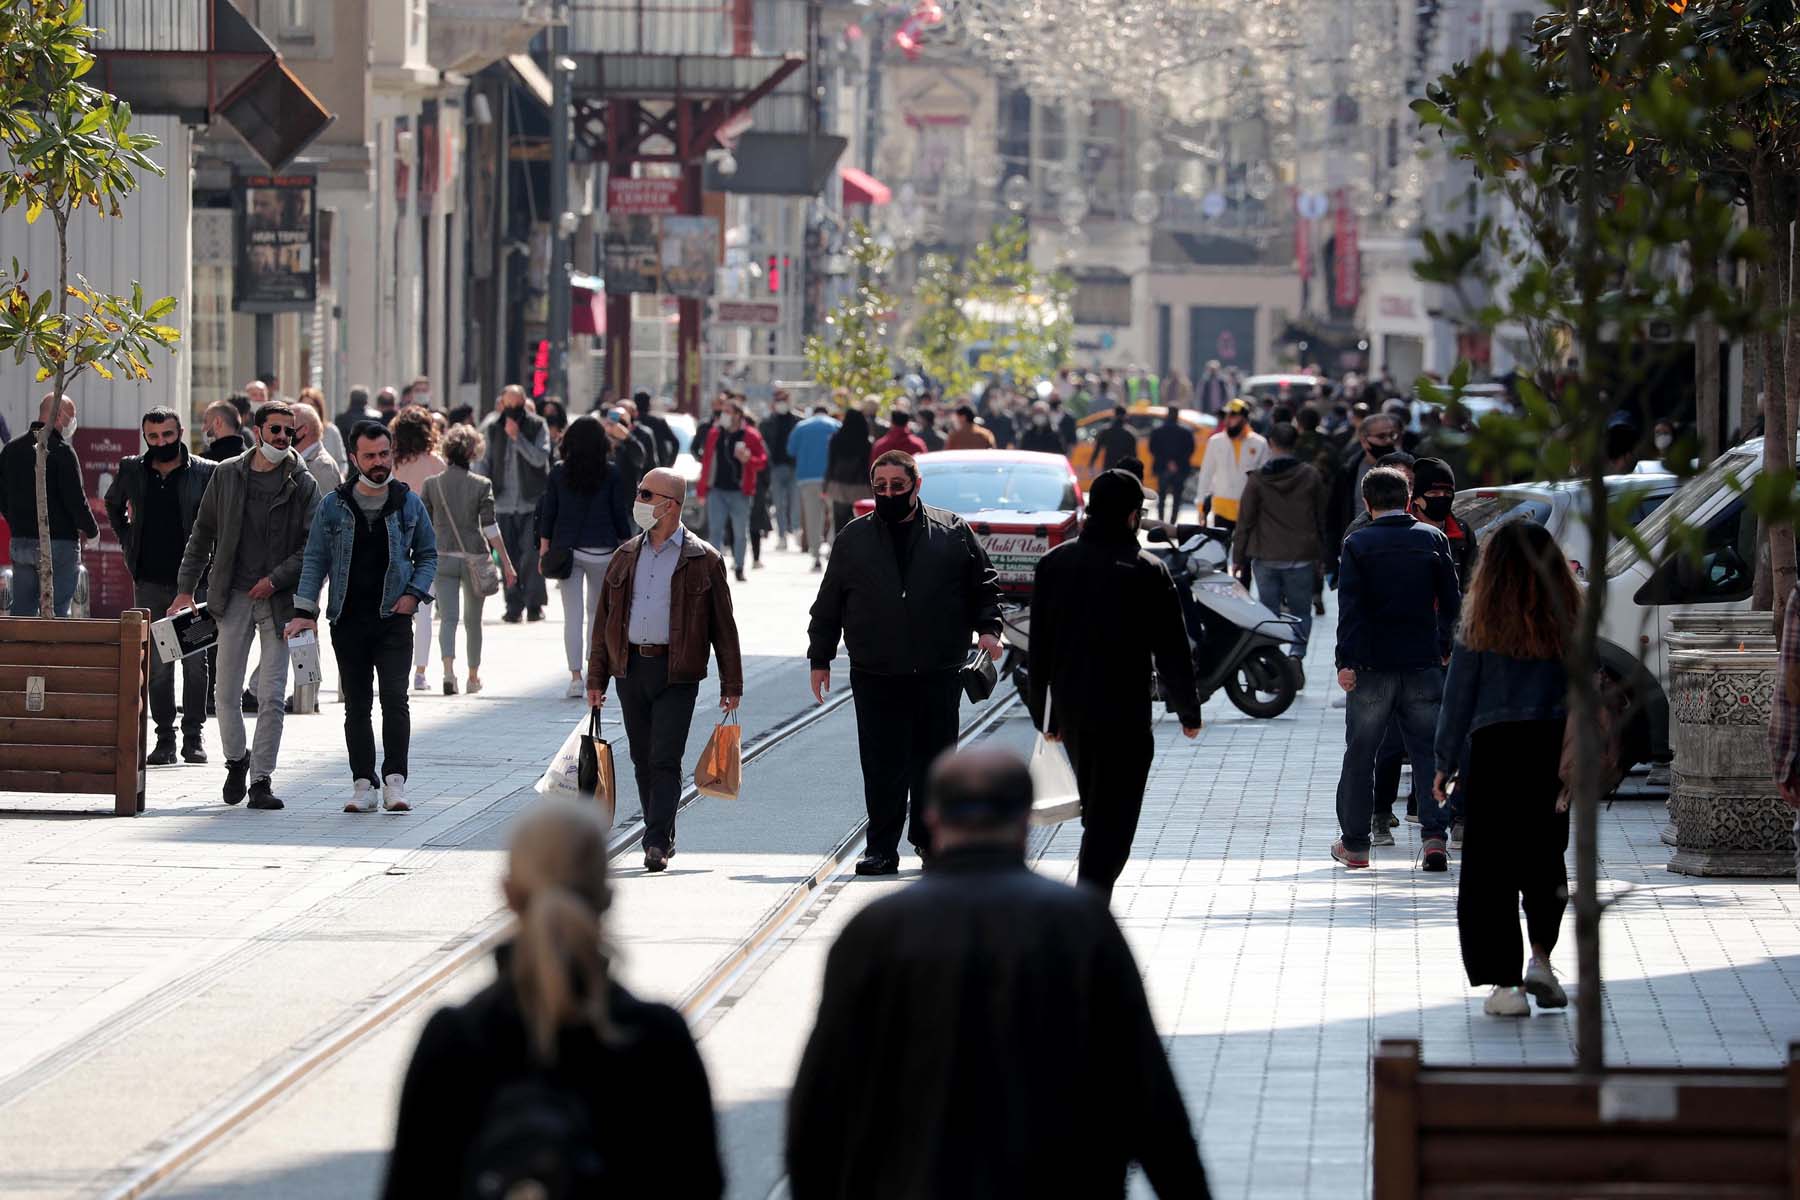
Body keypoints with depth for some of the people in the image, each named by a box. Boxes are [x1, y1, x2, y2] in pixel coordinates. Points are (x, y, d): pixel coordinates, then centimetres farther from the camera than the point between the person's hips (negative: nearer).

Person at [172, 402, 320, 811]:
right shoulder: (227, 475, 5)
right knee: (226, 692, 3)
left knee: (272, 697, -4)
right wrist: (185, 589, 6)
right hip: (233, 596, 2)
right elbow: (202, 534, 11)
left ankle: (261, 779, 4)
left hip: (278, 599, -2)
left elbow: (313, 545, -2)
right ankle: (236, 760, 27)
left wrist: (276, 579, -13)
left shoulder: (303, 484, 0)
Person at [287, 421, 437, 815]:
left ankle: (394, 781, -11)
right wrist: (305, 611, -3)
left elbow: (427, 554, 14)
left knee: (394, 699, -13)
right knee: (357, 705, 4)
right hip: (348, 620, 1)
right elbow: (315, 559, 6)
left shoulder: (409, 503, 6)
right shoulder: (334, 506, 5)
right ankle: (364, 783, 7)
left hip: (393, 619, -1)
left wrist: (415, 592, -3)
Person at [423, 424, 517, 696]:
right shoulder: (482, 485, -5)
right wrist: (506, 563, -5)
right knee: (473, 619, 15)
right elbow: (490, 526, -9)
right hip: (474, 558, 0)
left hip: (443, 558, 0)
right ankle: (473, 676, 25)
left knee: (448, 616, -3)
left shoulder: (432, 484, -1)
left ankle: (449, 670, -26)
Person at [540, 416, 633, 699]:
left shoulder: (558, 473, 0)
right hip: (602, 549, 0)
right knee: (598, 611, 16)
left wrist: (544, 548, 9)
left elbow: (548, 513, 2)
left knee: (572, 615, -1)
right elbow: (620, 513, -1)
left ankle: (576, 676, -8)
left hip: (566, 549, 0)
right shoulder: (612, 473, -3)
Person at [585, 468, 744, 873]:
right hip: (631, 669, 5)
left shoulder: (703, 560, 0)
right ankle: (662, 838, 18)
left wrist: (731, 684, -2)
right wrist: (596, 677, 12)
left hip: (677, 674, -5)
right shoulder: (625, 556, 13)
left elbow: (723, 625, 1)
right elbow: (604, 620, 16)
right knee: (643, 760, 9)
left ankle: (656, 843, -13)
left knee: (665, 760, -11)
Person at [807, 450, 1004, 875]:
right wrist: (820, 658, 11)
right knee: (881, 766, -3)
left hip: (938, 675, 0)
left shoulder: (953, 532, 6)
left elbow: (984, 585, 11)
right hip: (875, 676, 0)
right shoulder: (853, 539, 10)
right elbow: (828, 604, 14)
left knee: (933, 760, 6)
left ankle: (929, 840, 20)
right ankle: (882, 849, 2)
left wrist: (987, 627, -5)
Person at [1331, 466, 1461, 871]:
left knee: (1360, 755, 7)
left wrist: (1346, 662, -10)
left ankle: (1355, 842, 11)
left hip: (1373, 666, -2)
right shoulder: (1432, 539, 3)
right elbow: (1451, 601, 7)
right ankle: (1434, 834, -5)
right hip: (1423, 663, 2)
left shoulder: (1357, 545, -4)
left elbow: (1350, 607, -10)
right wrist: (1446, 648, 20)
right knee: (1428, 750, 6)